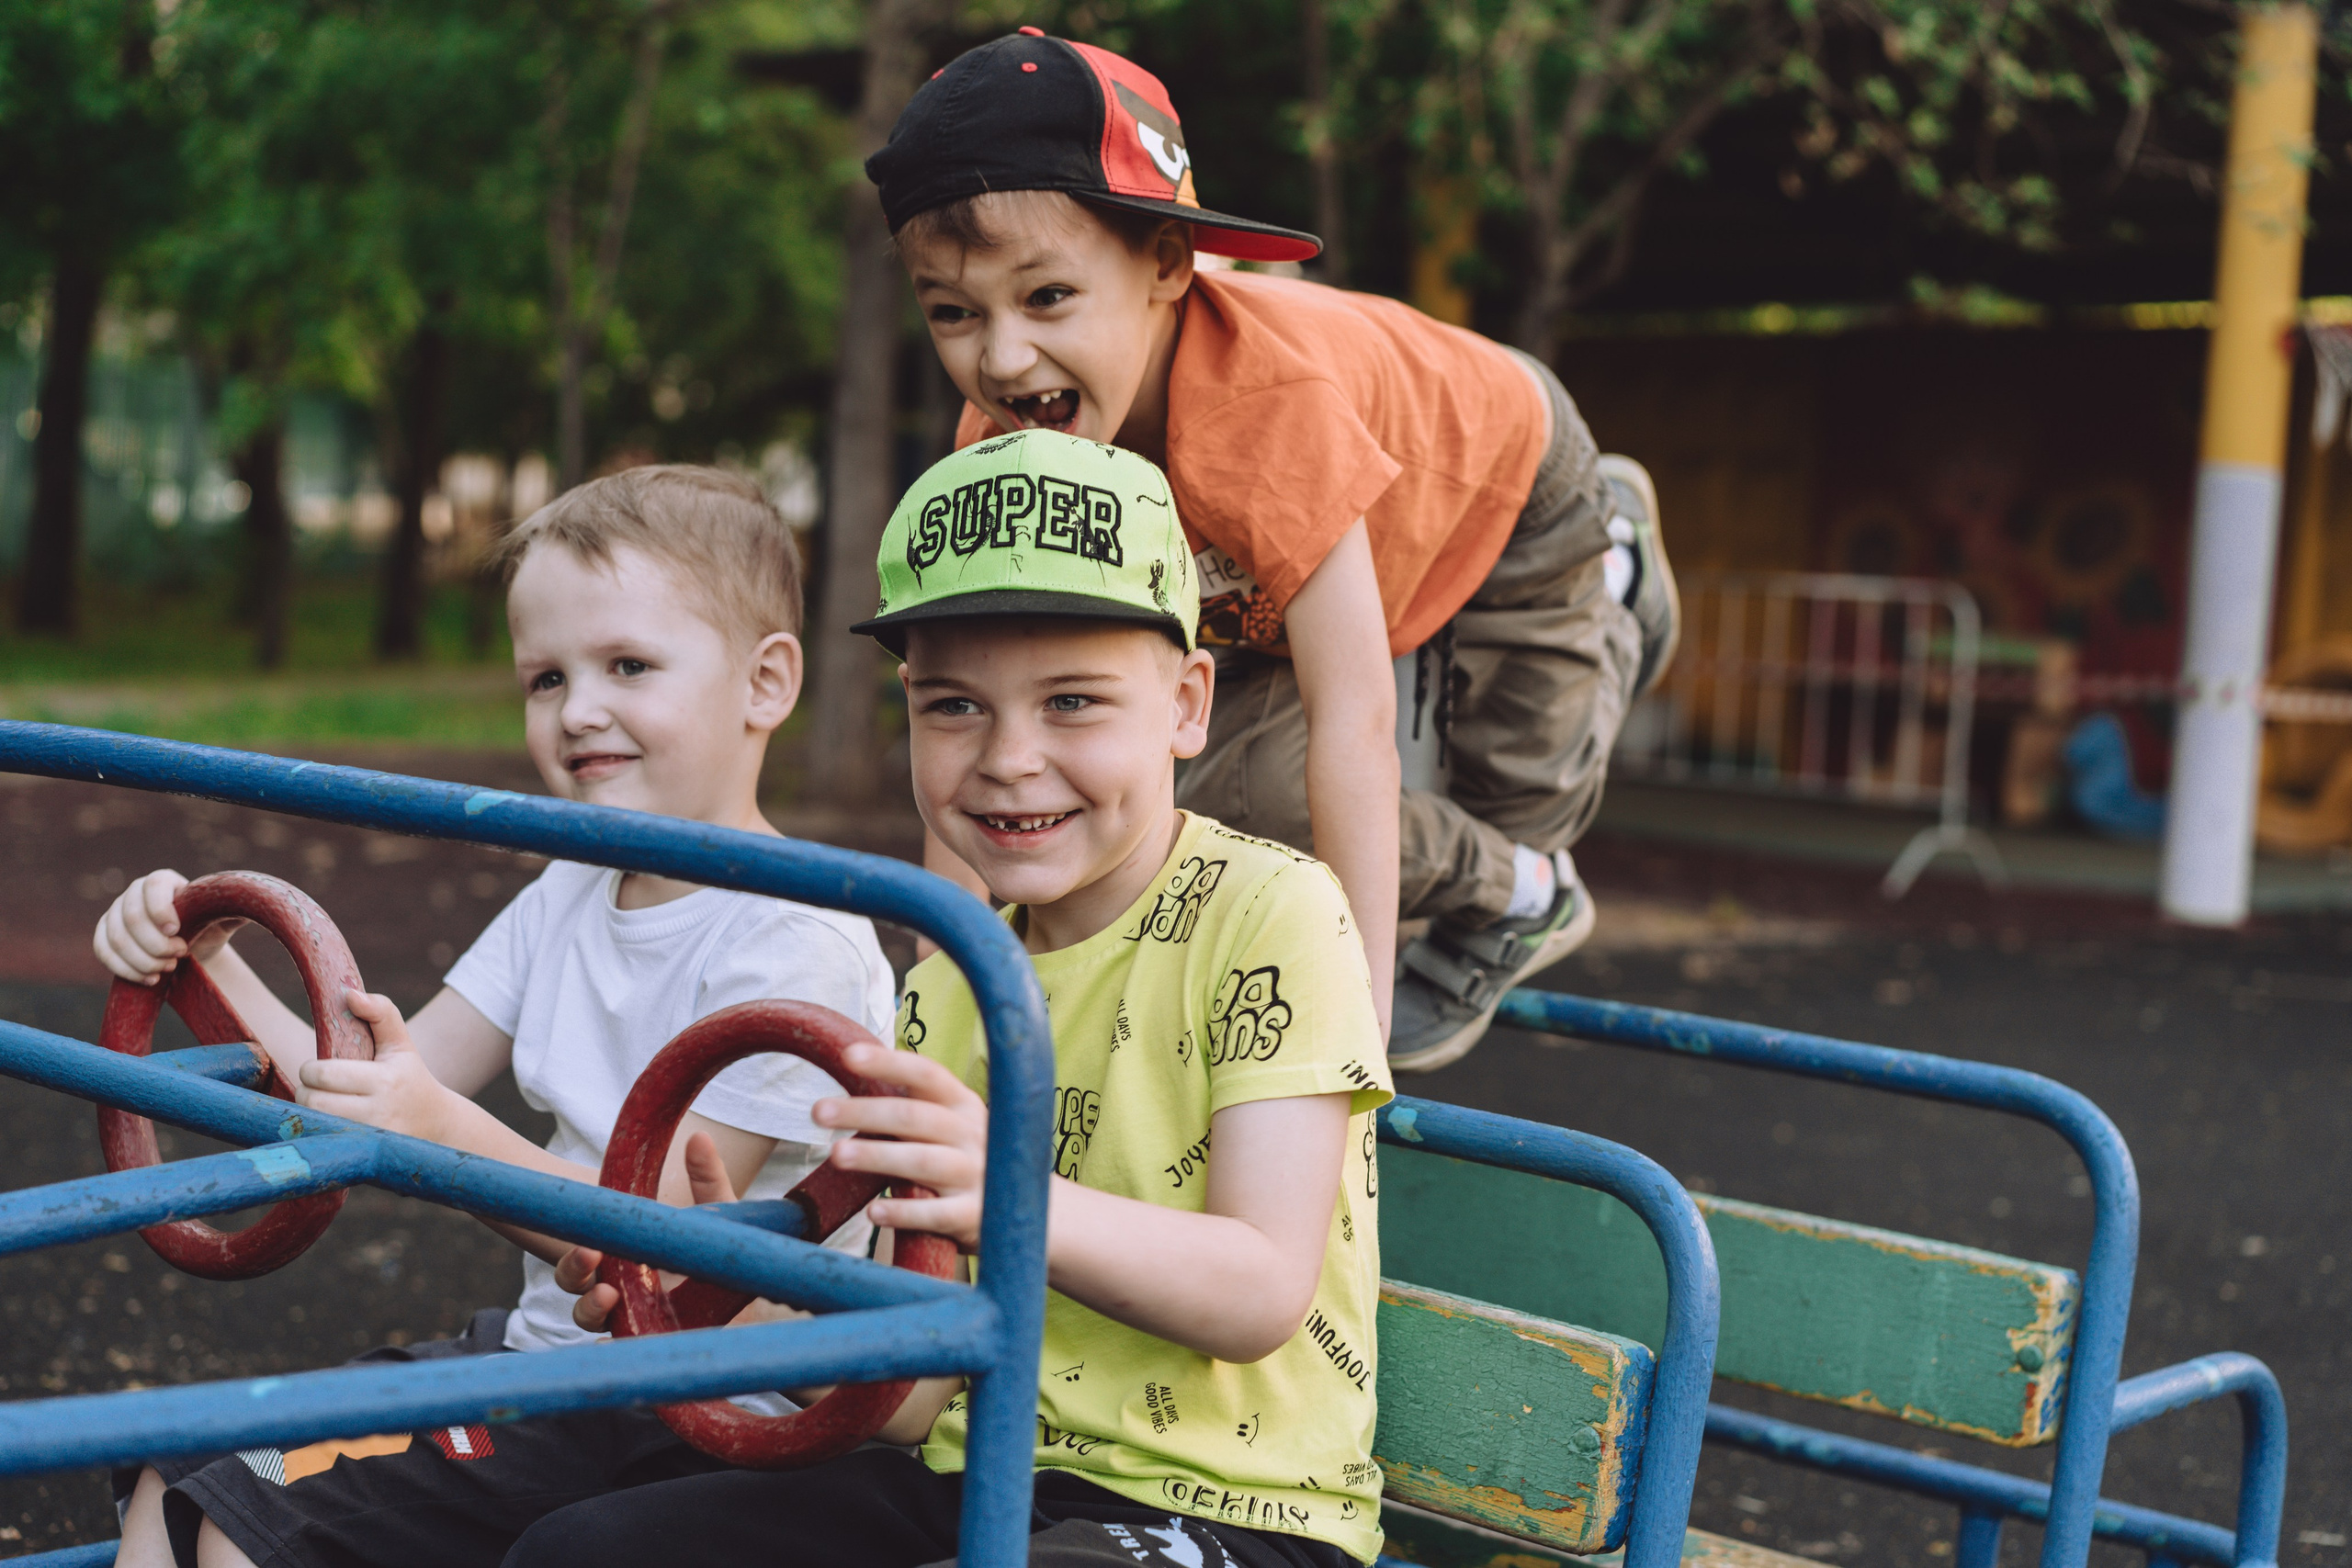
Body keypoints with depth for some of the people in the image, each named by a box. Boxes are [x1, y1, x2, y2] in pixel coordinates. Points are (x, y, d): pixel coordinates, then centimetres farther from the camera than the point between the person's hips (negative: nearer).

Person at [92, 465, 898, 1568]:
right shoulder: (567, 899, 10)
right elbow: (376, 1098, 6)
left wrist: (446, 1133, -36)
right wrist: (210, 967, -6)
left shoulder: (795, 945, -18)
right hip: (542, 1347, 8)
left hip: (686, 1418, -8)